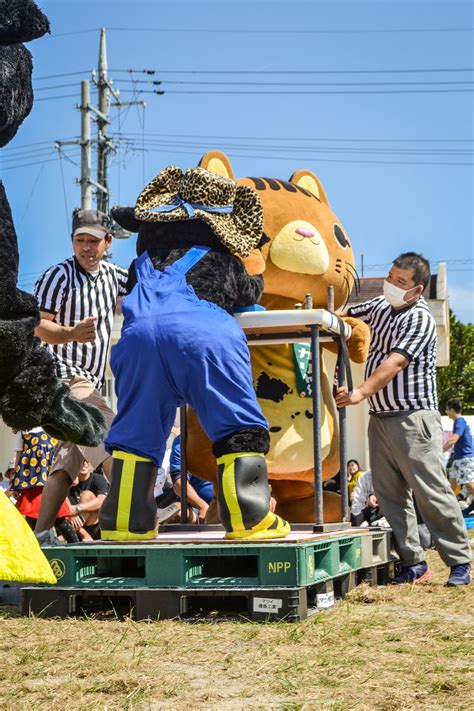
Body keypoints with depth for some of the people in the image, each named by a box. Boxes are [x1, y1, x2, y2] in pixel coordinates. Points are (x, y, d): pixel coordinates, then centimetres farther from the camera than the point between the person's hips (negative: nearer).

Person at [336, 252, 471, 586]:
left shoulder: (420, 319, -11)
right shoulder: (381, 305, 12)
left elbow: (395, 362, -23)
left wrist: (360, 392, -34)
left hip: (413, 418, -8)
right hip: (380, 417, 8)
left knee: (431, 491, -7)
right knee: (389, 494, 4)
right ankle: (413, 563, 10)